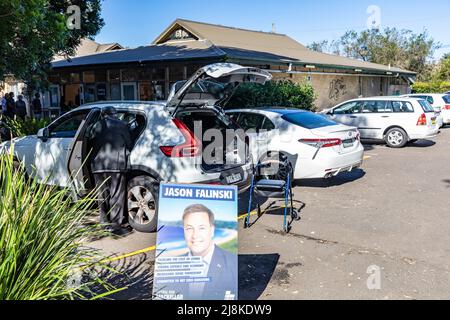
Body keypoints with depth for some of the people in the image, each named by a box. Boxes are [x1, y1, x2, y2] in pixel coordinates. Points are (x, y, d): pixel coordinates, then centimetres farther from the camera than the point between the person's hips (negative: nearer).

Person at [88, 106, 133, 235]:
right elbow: (129, 144, 4)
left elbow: (90, 145, 15)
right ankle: (115, 225, -1)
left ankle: (105, 223, 19)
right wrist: (124, 157, 21)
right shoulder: (122, 125, 5)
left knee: (103, 195, 14)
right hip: (117, 164, -4)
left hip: (98, 165, 4)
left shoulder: (96, 126, 15)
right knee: (116, 195, 0)